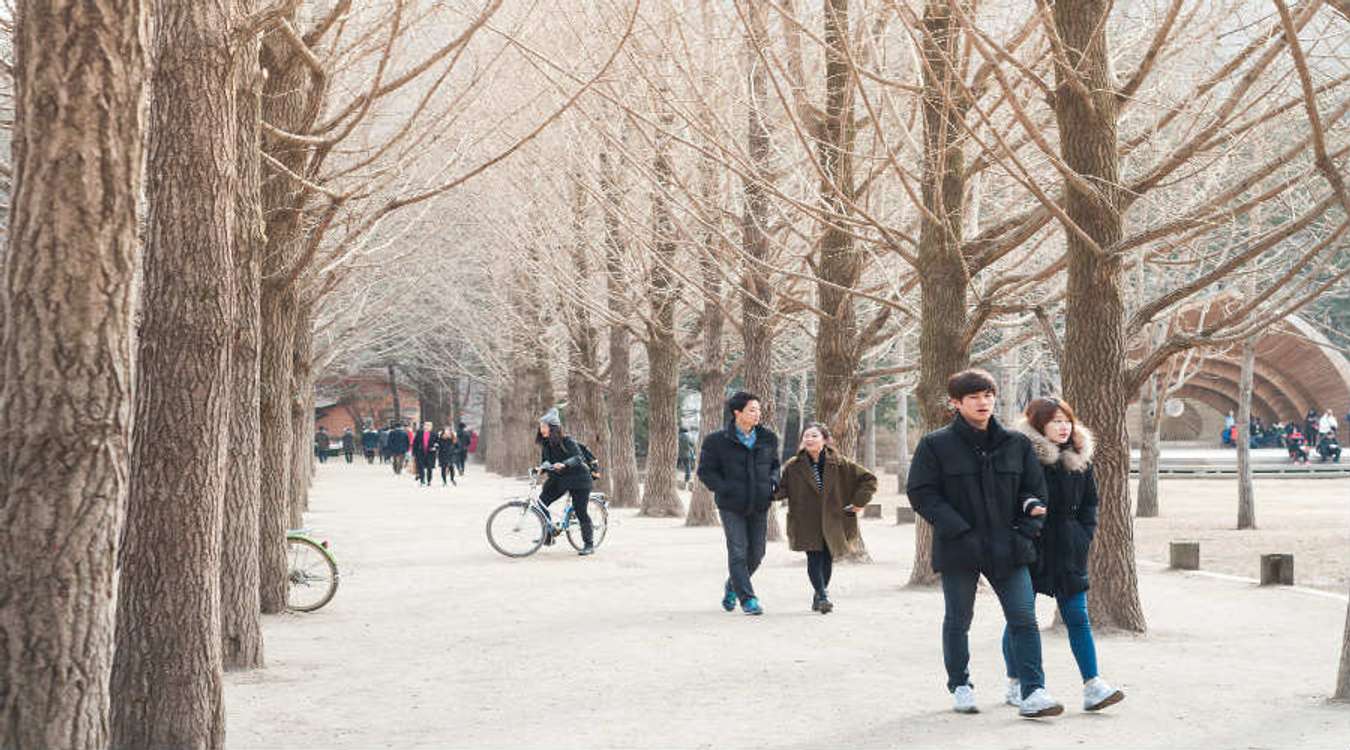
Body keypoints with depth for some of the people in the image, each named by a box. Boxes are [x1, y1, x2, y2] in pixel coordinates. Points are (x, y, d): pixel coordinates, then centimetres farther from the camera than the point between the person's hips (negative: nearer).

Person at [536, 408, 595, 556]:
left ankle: (589, 544, 5)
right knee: (541, 502, -8)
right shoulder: (545, 443, 2)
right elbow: (544, 461, 8)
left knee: (580, 512, -7)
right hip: (558, 480, 7)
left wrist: (563, 464, -47)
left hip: (577, 479, -7)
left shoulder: (567, 441, -19)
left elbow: (578, 458, -30)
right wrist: (543, 467, -15)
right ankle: (547, 536, 4)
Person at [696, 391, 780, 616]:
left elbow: (774, 464, 21)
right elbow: (705, 471, -3)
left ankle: (732, 587, 33)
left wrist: (773, 482, 0)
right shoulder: (717, 441, -7)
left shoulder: (768, 438, 6)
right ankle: (748, 599, -3)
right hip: (731, 506, -4)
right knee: (738, 553, -9)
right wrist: (726, 490, -15)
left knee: (756, 554, 8)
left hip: (759, 506, 4)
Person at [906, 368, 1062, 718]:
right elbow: (921, 493, -6)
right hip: (959, 549, -2)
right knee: (958, 621, 10)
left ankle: (1033, 692, -4)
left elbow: (1034, 488, 13)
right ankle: (960, 686, 27)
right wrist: (959, 531, -14)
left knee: (1024, 618, -6)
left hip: (1008, 546, 2)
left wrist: (1027, 528, -3)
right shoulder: (935, 445, -4)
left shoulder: (1016, 443, 6)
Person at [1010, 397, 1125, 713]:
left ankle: (1092, 686, -2)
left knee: (1078, 617, 0)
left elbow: (1089, 502, 17)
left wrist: (1085, 536, 6)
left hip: (1068, 549, 4)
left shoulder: (1079, 458, 8)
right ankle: (1015, 683, 19)